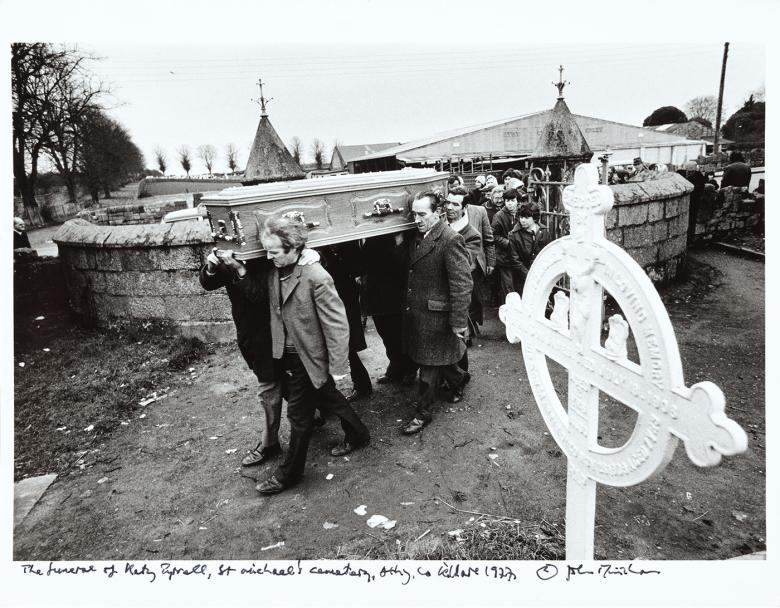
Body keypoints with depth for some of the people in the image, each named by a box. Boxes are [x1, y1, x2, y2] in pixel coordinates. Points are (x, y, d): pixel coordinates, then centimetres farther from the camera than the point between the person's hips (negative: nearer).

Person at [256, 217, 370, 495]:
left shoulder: (316, 278, -25)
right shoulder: (275, 272, -3)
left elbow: (337, 325, -21)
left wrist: (337, 367, -18)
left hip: (309, 357, -7)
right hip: (287, 354, 7)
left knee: (299, 414, 6)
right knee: (328, 398, 23)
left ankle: (288, 473, 26)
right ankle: (357, 435, 47)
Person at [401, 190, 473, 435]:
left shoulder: (451, 240, -19)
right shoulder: (415, 237, 6)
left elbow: (462, 284, -20)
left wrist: (458, 323, -20)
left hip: (436, 315, -7)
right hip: (415, 311, 8)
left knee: (429, 365, 5)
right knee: (437, 359, 22)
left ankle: (423, 413, 22)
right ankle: (458, 380, 50)